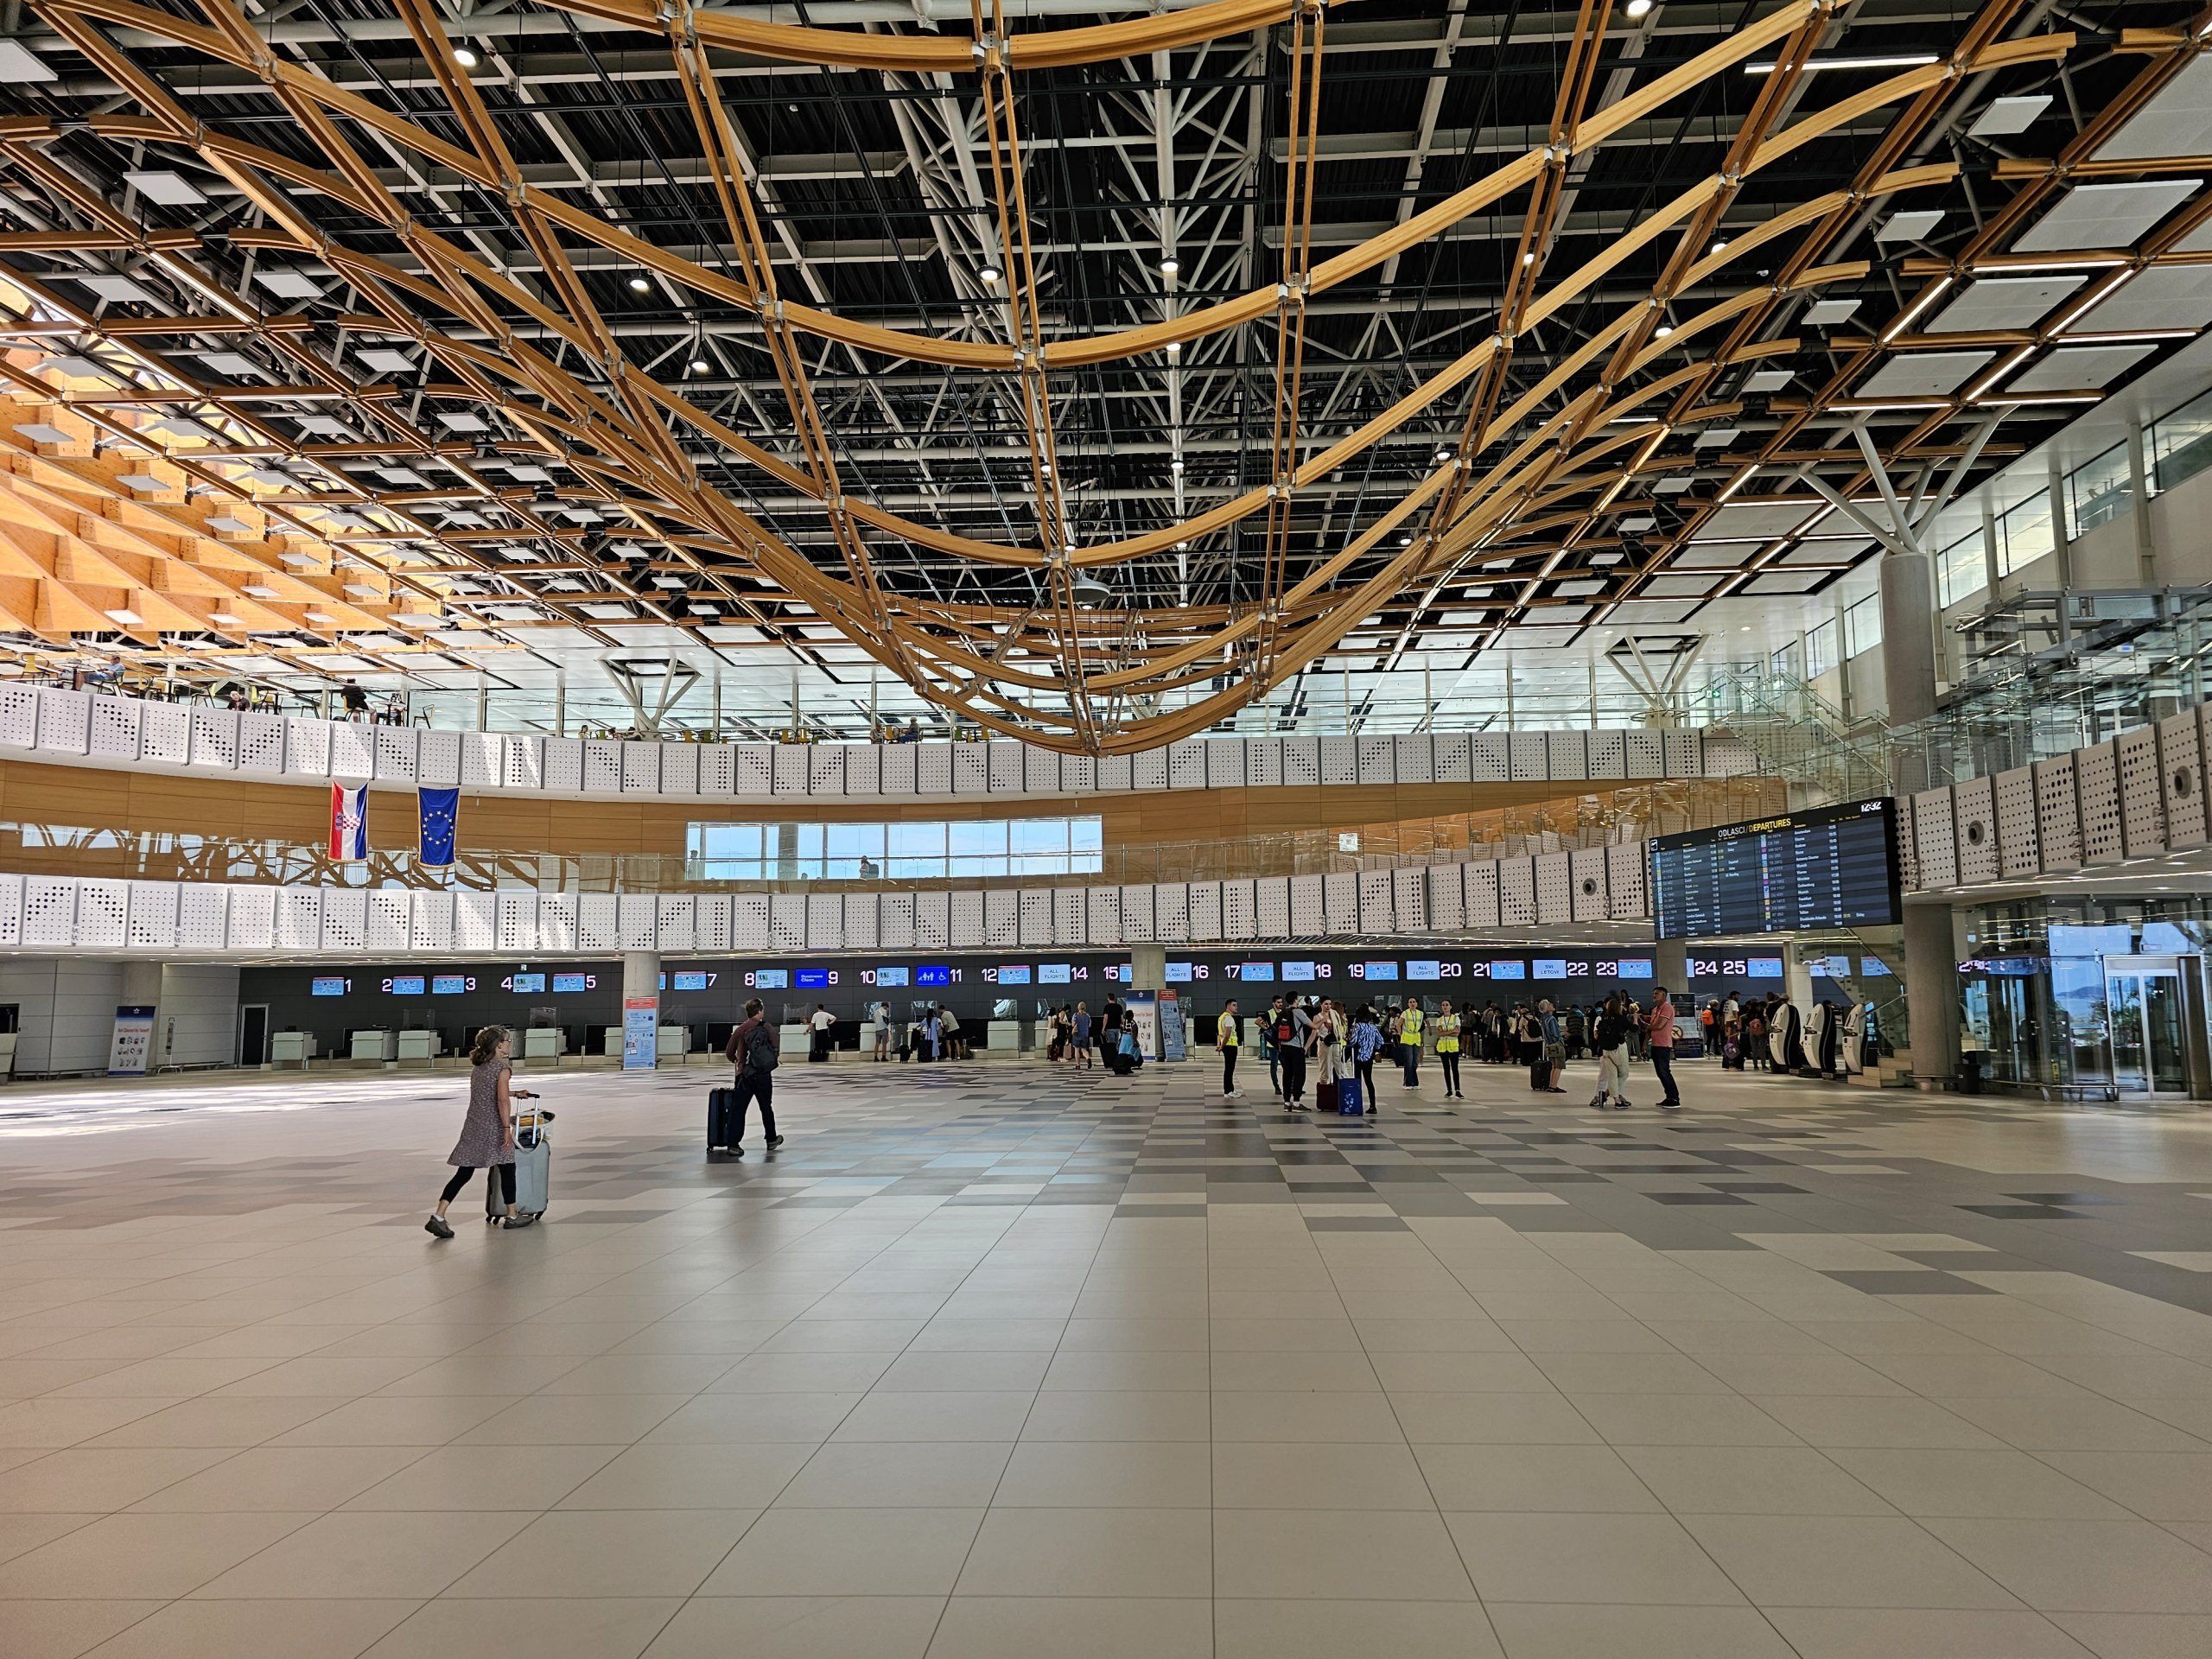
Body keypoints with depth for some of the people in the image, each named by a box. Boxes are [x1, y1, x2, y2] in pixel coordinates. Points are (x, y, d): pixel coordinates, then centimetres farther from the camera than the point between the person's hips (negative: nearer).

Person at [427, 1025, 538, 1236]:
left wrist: (516, 1094, 40)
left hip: (472, 1127, 7)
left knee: (463, 1173, 5)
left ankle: (438, 1217, -5)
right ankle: (512, 1216, 19)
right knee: (507, 1169, 9)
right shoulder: (503, 1067, -10)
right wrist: (507, 1128, -19)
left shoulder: (477, 1067, 14)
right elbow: (502, 1100, -20)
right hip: (493, 1128, -7)